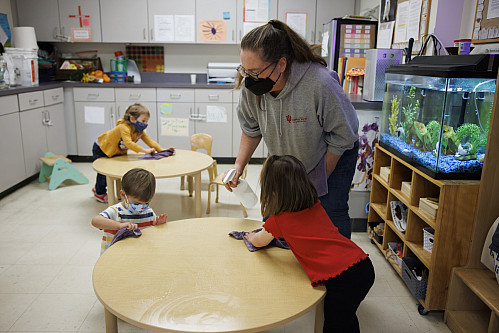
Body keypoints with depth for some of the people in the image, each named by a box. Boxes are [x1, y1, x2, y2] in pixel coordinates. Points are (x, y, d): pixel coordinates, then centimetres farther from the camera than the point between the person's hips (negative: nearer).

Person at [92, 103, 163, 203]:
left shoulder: (140, 131, -12)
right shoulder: (124, 127, -38)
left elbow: (150, 141, -13)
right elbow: (129, 143, -52)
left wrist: (162, 151, -26)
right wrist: (145, 150, -56)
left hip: (116, 151, 8)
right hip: (100, 148, -8)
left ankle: (97, 188, 39)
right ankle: (100, 193, 25)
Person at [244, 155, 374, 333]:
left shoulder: (278, 220, -4)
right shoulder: (315, 206, 13)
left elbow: (259, 242, 18)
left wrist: (251, 236, 40)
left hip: (341, 280, -6)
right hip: (365, 266, 7)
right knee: (347, 318, 30)